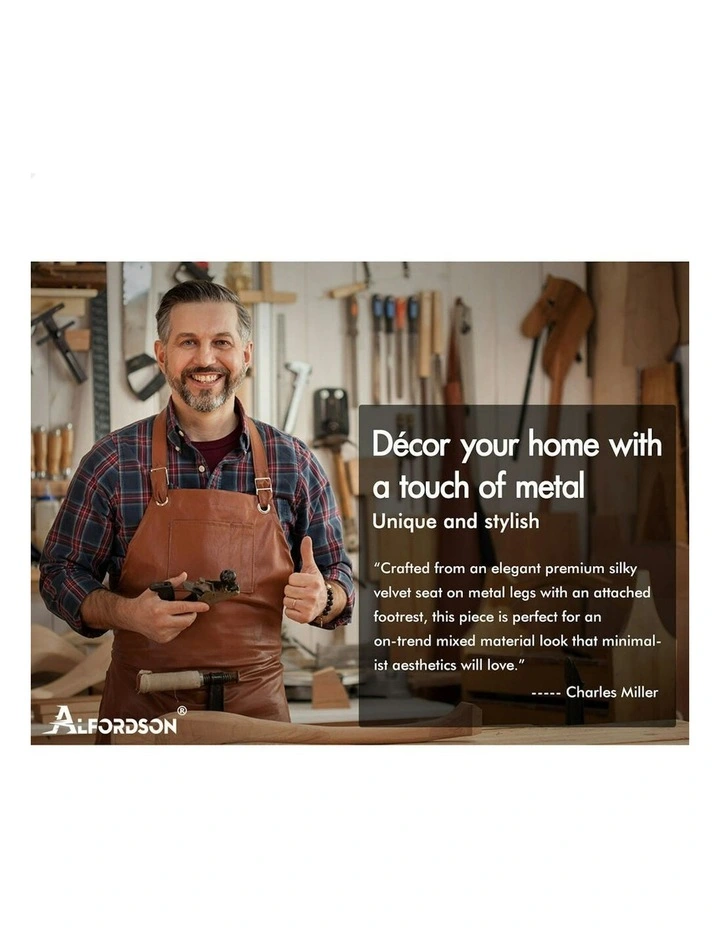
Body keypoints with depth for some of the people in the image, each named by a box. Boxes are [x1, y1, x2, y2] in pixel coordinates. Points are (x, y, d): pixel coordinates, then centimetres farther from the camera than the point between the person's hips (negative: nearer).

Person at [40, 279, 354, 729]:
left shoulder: (294, 463, 0)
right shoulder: (113, 460, -4)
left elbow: (338, 573, 8)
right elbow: (60, 573, 1)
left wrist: (321, 599, -16)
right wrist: (128, 613, -19)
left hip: (257, 705, 1)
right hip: (141, 706, -1)